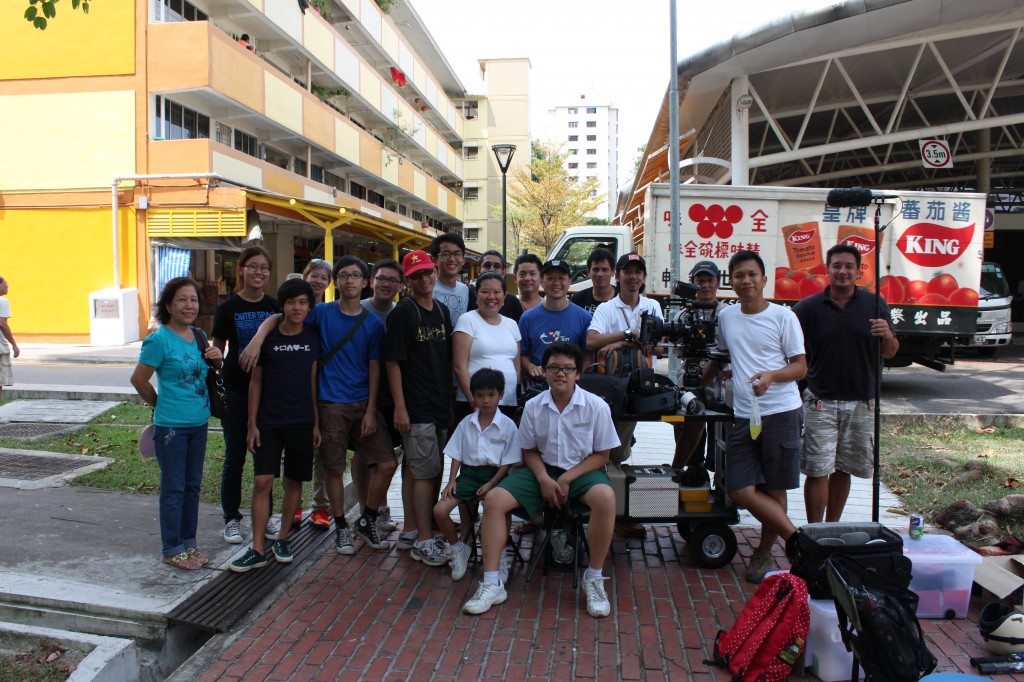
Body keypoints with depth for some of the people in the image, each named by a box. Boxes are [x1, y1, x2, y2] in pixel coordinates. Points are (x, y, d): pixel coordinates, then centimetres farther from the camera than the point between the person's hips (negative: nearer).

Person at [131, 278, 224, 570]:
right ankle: (172, 549, 16)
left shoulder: (199, 336, 7)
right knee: (174, 488, 3)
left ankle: (188, 542, 28)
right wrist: (160, 405, 2)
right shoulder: (160, 339, -14)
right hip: (171, 425, -7)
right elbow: (139, 379, -10)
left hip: (199, 423, 7)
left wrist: (217, 359, -1)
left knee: (192, 486, 15)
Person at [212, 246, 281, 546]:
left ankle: (264, 517, 22)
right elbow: (217, 349, 0)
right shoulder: (228, 308, -3)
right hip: (236, 390, -2)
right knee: (235, 457, 5)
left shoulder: (275, 307, 5)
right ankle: (231, 519, 19)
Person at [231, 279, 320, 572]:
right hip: (269, 423, -1)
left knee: (294, 481, 8)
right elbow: (256, 382, 3)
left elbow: (314, 381, 6)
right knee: (263, 482, -7)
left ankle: (282, 539, 23)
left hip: (302, 423, 2)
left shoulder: (313, 338, 2)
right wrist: (252, 424, -2)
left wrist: (316, 423, 4)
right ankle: (258, 550, 0)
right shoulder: (268, 338, -1)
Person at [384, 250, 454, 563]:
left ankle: (410, 531, 25)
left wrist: (450, 400, 15)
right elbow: (393, 361, -12)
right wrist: (399, 407, -16)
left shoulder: (443, 311, 12)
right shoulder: (403, 313, -9)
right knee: (425, 472, -6)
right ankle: (423, 542, 2)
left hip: (440, 405, 7)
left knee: (414, 468, 15)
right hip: (416, 407, -7)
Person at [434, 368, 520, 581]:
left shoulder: (508, 425, -3)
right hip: (468, 473, 3)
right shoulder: (466, 423, 7)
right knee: (439, 510, -16)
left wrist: (491, 484, -15)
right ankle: (458, 548, 9)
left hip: (494, 475, -3)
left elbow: (508, 461, -4)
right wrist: (452, 480, -4)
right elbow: (457, 455, 10)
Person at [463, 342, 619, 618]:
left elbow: (601, 454, -4)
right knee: (494, 499, -18)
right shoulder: (533, 406, -3)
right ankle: (491, 583, -11)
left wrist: (567, 479, -15)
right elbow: (529, 451, 6)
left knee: (605, 498, -36)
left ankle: (594, 578, -16)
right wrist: (544, 479, -14)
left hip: (582, 471, -2)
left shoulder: (596, 406, -9)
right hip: (543, 471, 3)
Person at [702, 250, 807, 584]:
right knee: (740, 490, -6)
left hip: (781, 412, -4)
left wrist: (771, 376, -21)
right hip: (743, 415, 4)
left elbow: (801, 367, -3)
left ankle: (764, 553, 24)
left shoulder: (782, 316, -2)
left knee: (774, 489, 5)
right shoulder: (726, 317, 10)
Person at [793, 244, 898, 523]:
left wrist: (887, 335, -13)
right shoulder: (809, 307, -2)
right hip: (821, 402, -2)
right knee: (817, 471, -4)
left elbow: (890, 353, 8)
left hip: (861, 403, 2)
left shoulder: (874, 304, 3)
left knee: (843, 470, 12)